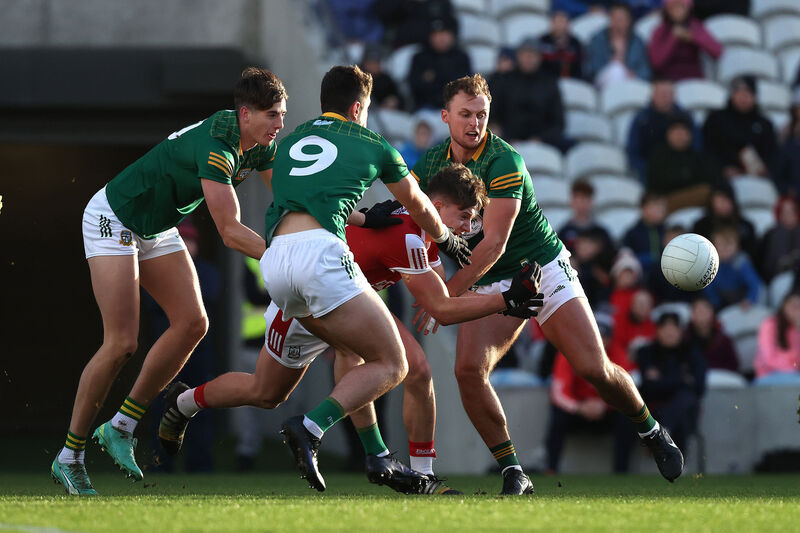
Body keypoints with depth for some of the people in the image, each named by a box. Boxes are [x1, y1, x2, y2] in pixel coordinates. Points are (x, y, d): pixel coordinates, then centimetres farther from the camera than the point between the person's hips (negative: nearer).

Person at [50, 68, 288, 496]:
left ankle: (120, 428, 3)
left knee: (192, 322, -6)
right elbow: (230, 232, -35)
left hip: (157, 228, 9)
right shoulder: (215, 146, -33)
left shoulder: (259, 146, -6)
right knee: (121, 343, -14)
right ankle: (68, 457, -2)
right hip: (113, 220, -9)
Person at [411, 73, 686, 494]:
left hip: (544, 269, -4)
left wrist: (447, 293, -28)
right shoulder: (431, 163, 0)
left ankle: (652, 432, 21)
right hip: (489, 285, 4)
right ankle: (512, 473, -12)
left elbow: (494, 243, -24)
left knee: (593, 368, -9)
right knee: (468, 368, -21)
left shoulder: (504, 162, -20)